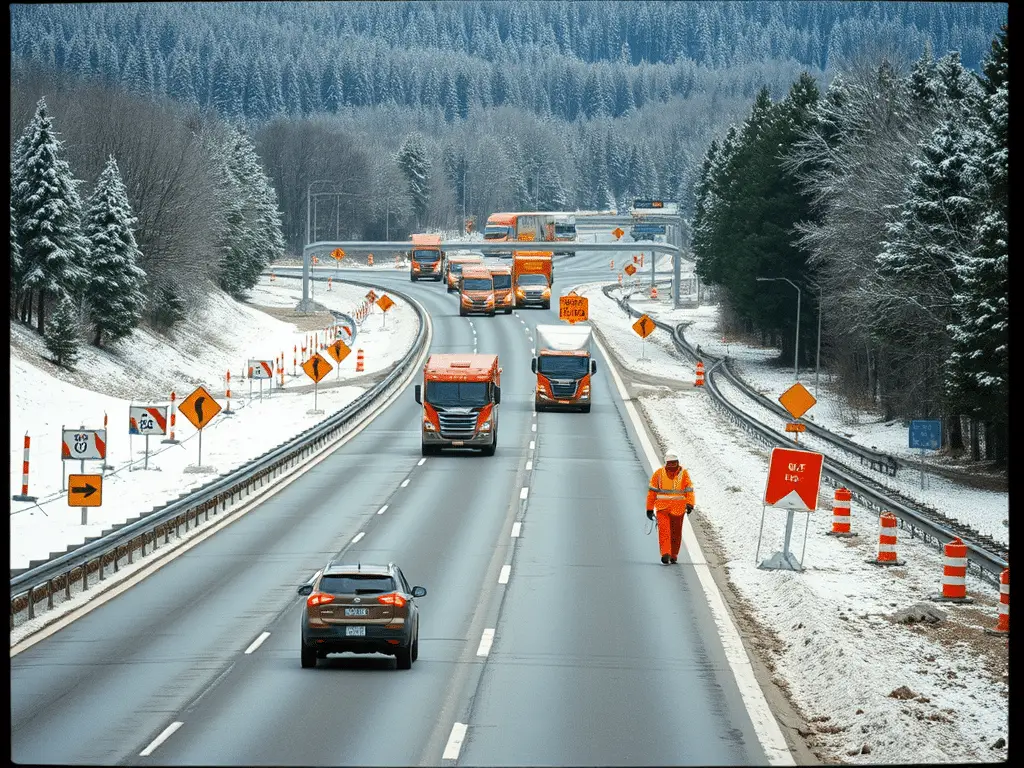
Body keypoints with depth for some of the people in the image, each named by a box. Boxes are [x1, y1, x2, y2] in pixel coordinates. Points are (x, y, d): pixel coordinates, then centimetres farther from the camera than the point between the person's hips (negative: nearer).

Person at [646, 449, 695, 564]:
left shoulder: (683, 473, 3)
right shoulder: (659, 473, 2)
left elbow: (689, 490, -2)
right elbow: (652, 491, 5)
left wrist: (689, 504, -18)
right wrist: (650, 508, 4)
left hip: (678, 508, 1)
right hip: (662, 507, -1)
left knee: (676, 533, 9)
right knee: (664, 530, -16)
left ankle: (674, 555, 23)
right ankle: (665, 554, -25)